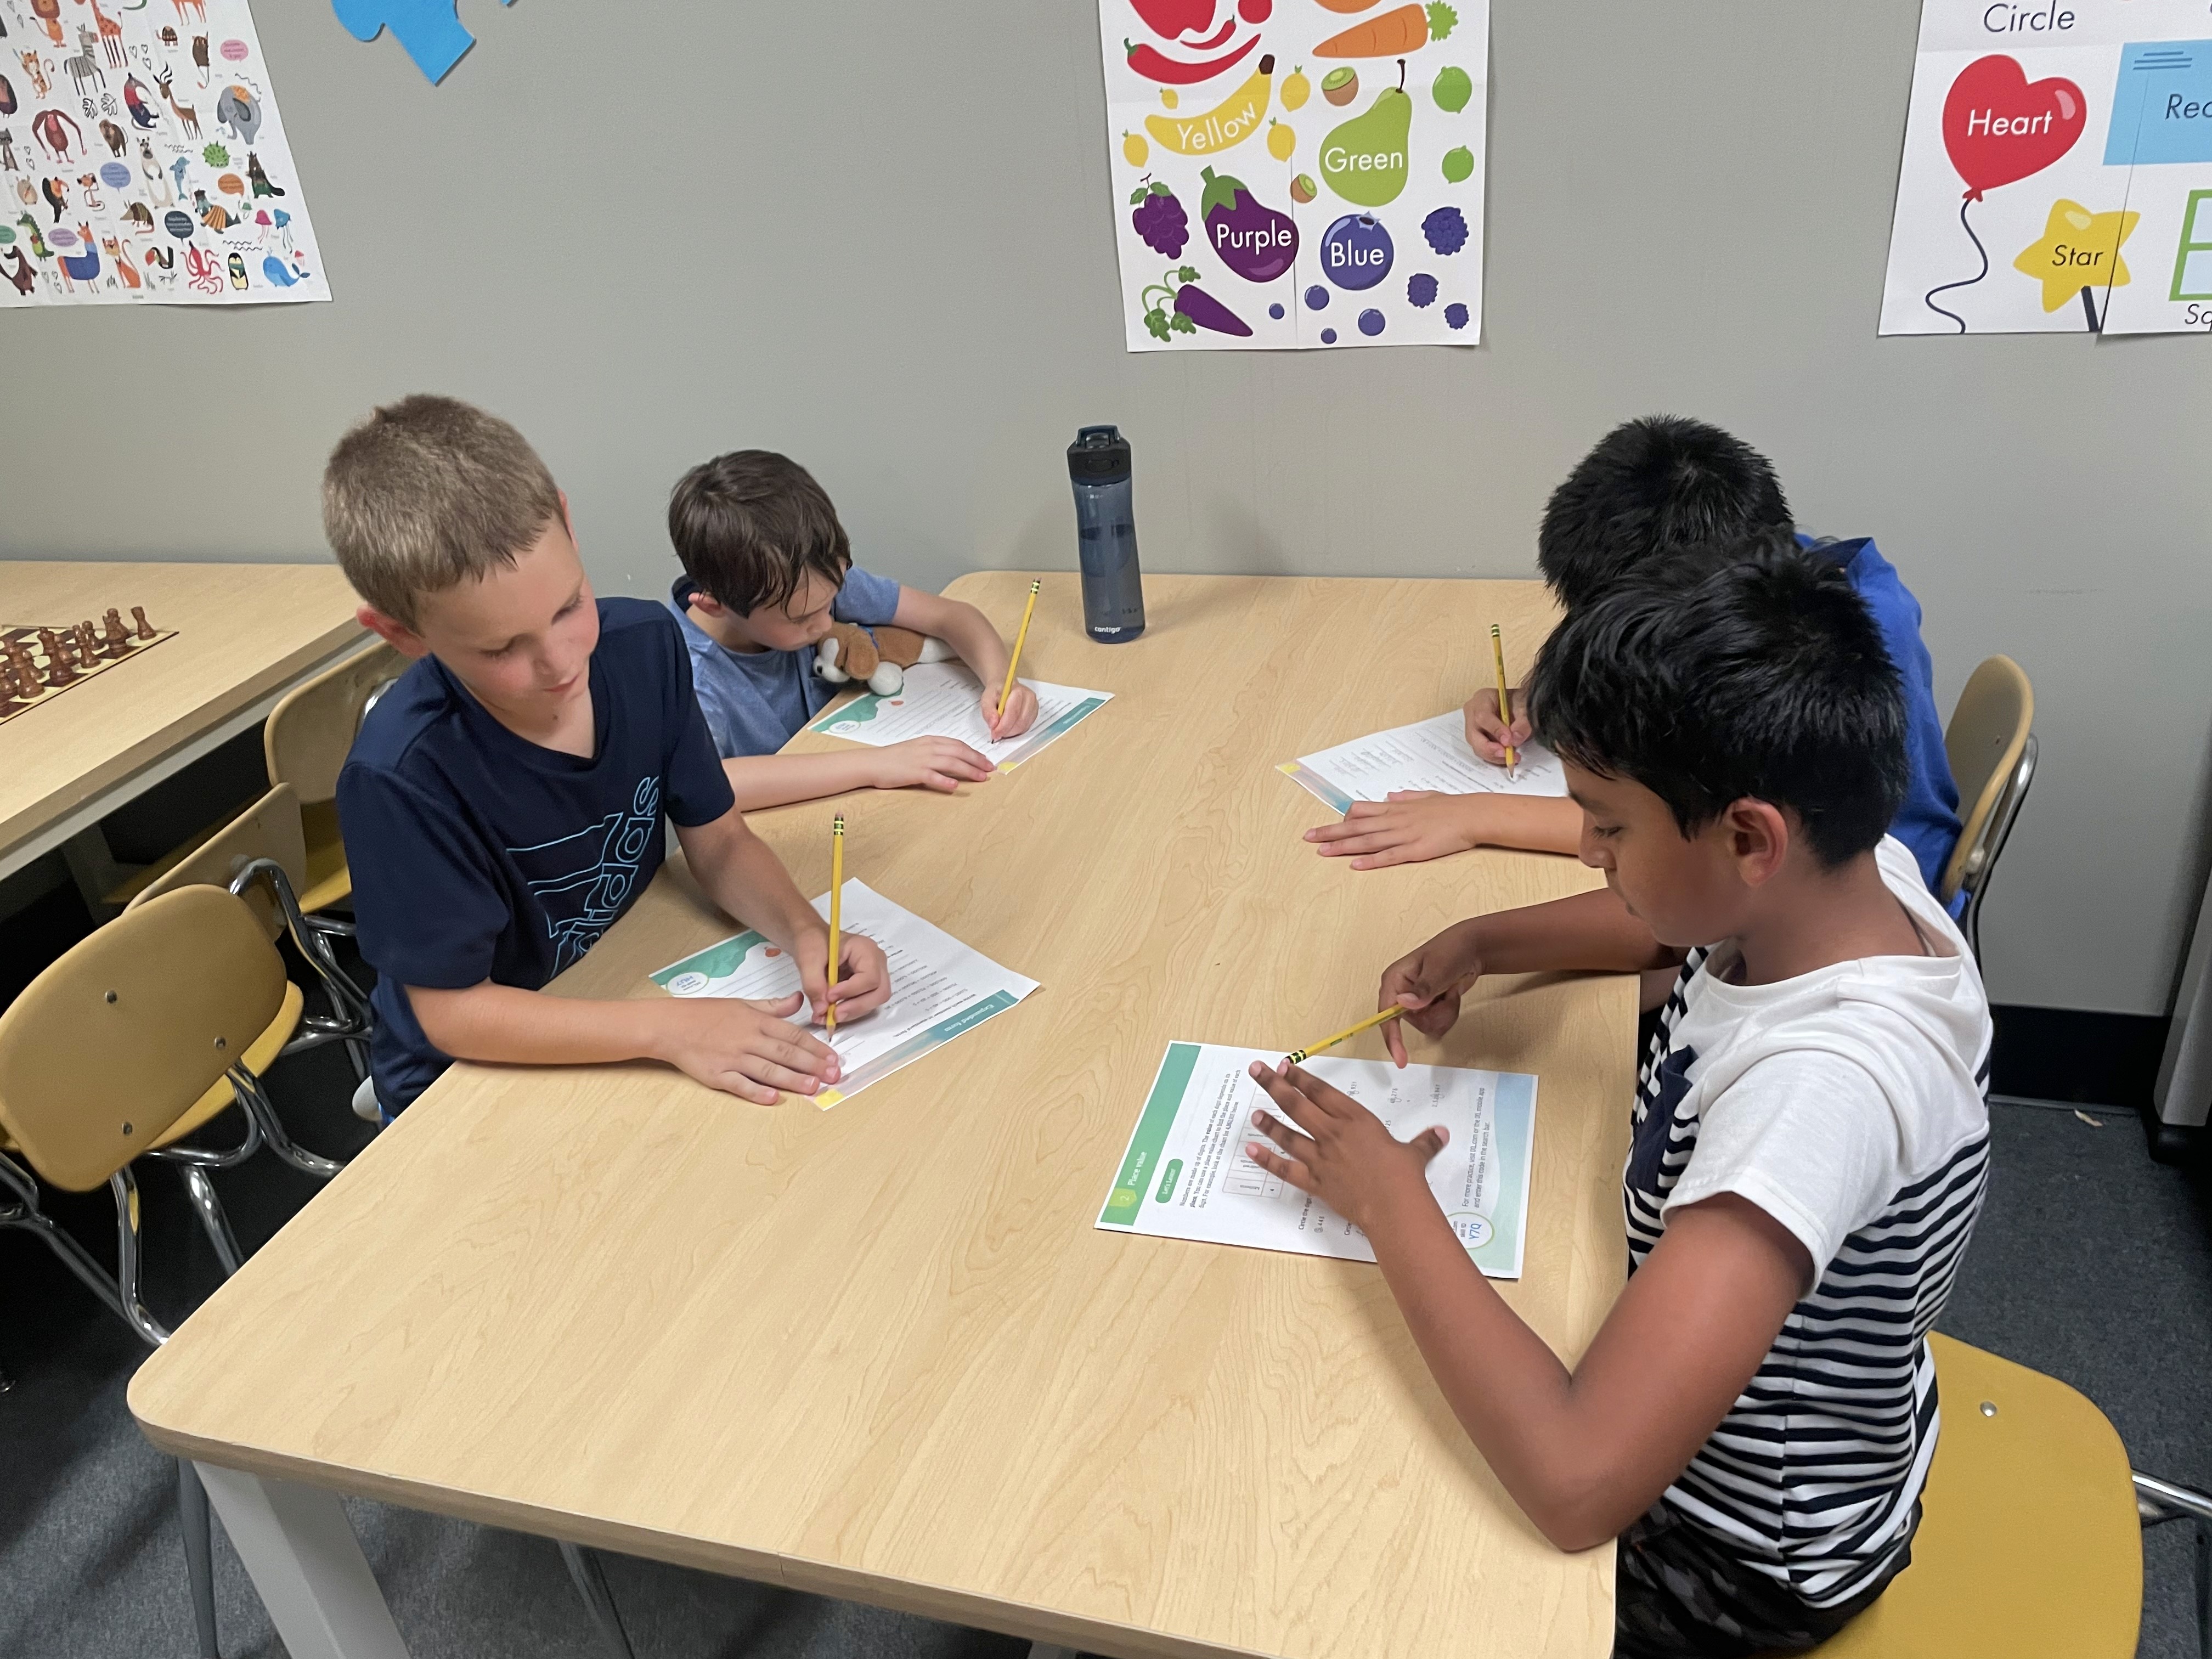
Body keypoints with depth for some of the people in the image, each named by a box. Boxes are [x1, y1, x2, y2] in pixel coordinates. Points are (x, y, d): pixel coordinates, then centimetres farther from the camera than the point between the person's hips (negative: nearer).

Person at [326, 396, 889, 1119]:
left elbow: (718, 840, -2)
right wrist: (671, 1029, -28)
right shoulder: (401, 774, -26)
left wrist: (806, 933, -20)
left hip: (626, 993, 4)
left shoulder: (646, 644, -12)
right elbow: (453, 1009, -20)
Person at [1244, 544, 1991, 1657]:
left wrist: (1387, 1199, -33)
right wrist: (1478, 945, -10)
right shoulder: (1836, 869, -17)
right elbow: (1667, 927, 8)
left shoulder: (1821, 1086, -41)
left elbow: (1576, 1484, -44)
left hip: (1735, 1554, -6)